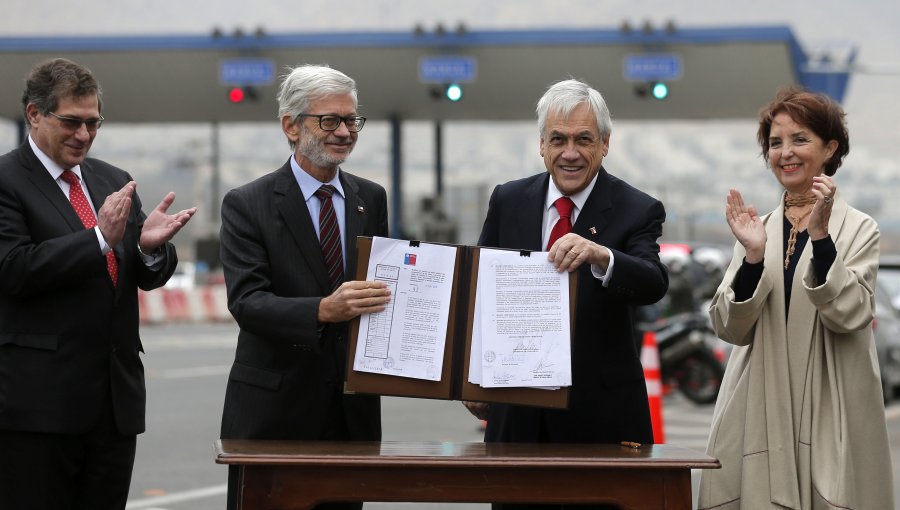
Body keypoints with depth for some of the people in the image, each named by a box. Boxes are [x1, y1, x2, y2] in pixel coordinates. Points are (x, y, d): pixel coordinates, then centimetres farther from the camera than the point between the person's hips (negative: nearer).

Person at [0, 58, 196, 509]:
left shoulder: (114, 182, 16)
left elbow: (148, 276, 14)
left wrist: (150, 246, -9)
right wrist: (100, 238, -21)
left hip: (115, 399, 6)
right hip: (38, 403, -6)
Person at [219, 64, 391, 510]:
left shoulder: (371, 200, 11)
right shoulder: (247, 205, -4)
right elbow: (246, 301, -16)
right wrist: (323, 309, -31)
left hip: (353, 410, 4)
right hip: (273, 411, -4)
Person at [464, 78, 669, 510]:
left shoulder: (637, 212, -5)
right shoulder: (508, 201, 6)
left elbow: (653, 285, -21)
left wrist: (600, 256, -41)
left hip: (599, 413, -3)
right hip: (517, 411, 3)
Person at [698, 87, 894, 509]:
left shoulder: (858, 229, 0)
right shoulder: (758, 229, 10)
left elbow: (849, 315, -13)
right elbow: (730, 328, 2)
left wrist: (820, 235, -22)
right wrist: (753, 256, -13)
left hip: (829, 420, -3)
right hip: (761, 416, 3)